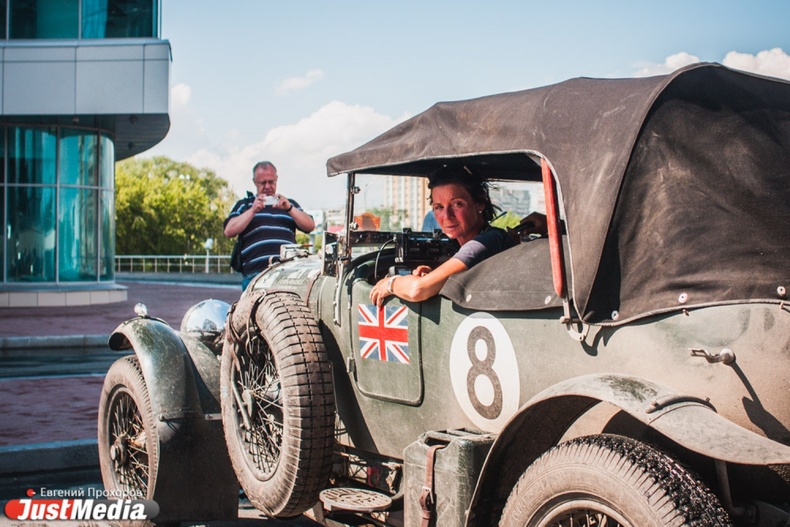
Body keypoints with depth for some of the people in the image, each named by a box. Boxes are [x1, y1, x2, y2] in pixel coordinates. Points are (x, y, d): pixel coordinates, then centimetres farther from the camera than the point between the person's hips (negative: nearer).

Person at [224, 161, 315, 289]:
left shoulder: (289, 204, 25)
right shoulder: (244, 205, 19)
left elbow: (310, 226, 11)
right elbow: (229, 231, 3)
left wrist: (289, 208, -3)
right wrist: (252, 211, -6)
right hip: (255, 273, -1)